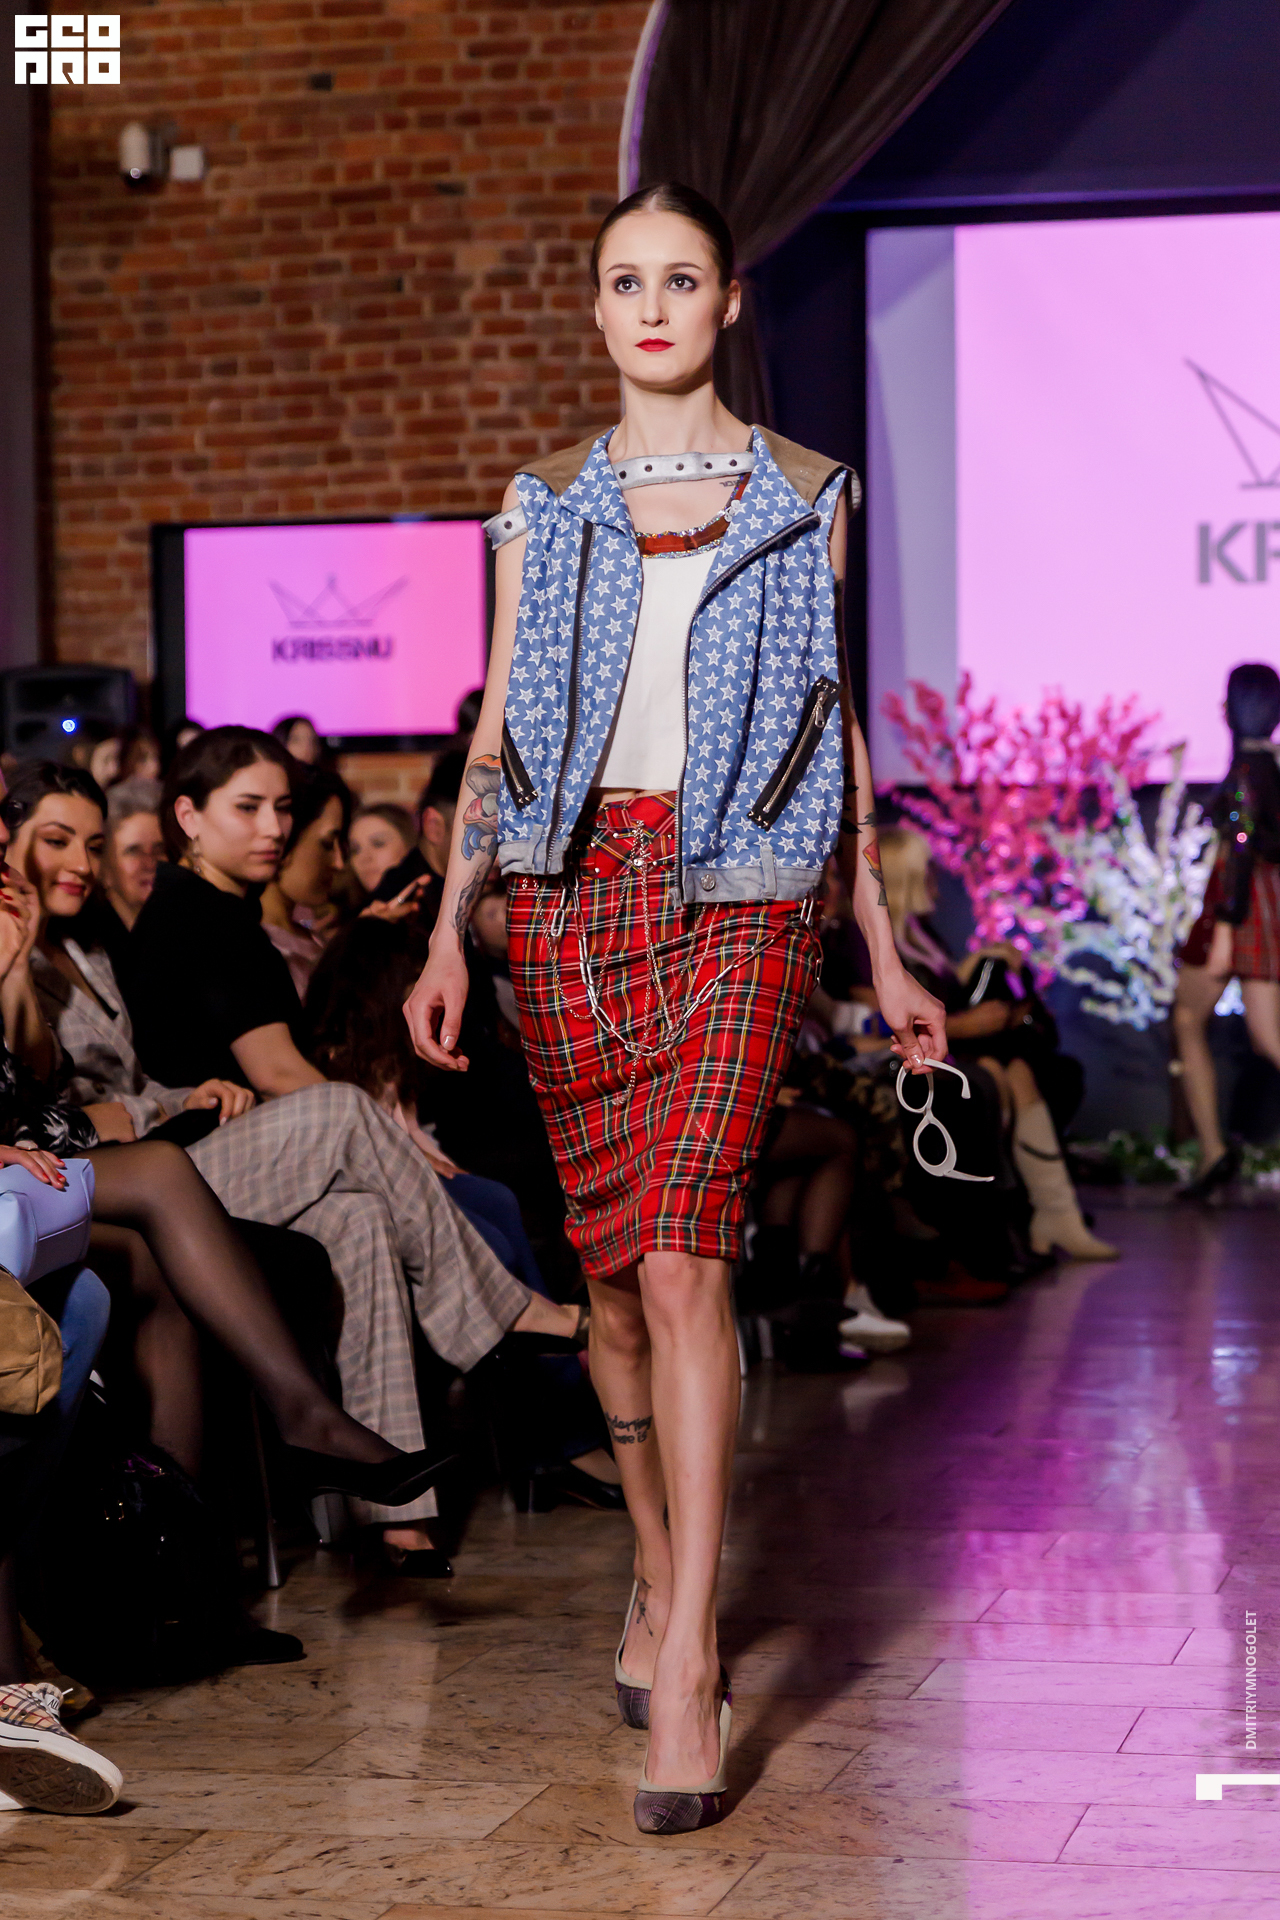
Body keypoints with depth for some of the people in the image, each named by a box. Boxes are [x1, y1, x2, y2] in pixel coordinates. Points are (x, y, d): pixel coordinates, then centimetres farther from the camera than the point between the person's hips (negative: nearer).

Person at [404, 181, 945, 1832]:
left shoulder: (803, 500, 8)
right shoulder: (545, 505, 11)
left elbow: (840, 733, 11)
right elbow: (495, 733, 10)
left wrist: (884, 950, 9)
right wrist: (448, 931, 0)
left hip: (737, 900, -2)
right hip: (572, 891, 3)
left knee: (681, 1255, -16)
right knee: (612, 1263, 6)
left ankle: (684, 1665, -18)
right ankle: (659, 1574, 26)